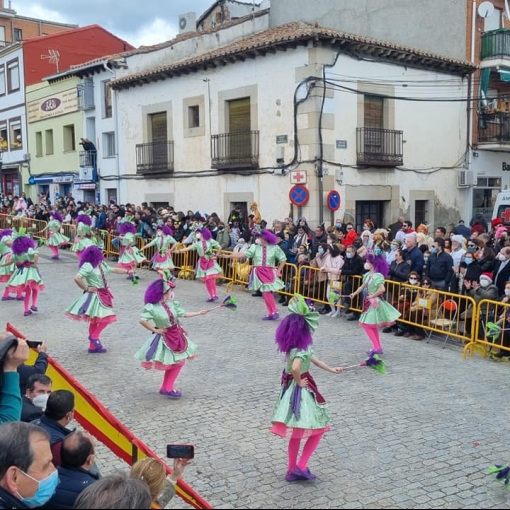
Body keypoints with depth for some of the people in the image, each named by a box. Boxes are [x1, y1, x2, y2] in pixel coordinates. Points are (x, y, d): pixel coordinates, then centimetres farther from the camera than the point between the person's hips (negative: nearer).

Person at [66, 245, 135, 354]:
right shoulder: (88, 266, -19)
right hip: (95, 296, -9)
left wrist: (127, 271, 22)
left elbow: (114, 269, 23)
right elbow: (77, 278, -28)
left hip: (103, 295, 9)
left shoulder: (101, 264, 9)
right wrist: (86, 288, -19)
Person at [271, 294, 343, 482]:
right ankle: (301, 467, 7)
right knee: (318, 428, 8)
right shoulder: (301, 349, -26)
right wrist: (299, 383, -24)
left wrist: (331, 370, 27)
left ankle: (292, 470, 26)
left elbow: (312, 358, 19)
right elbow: (295, 368, -45)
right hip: (302, 391, -9)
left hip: (292, 389, 9)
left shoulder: (294, 346, 4)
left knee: (296, 431, 18)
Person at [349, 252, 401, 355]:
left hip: (375, 303, -9)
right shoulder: (367, 275, 6)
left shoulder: (378, 276, -21)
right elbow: (363, 286, 20)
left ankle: (376, 348, -4)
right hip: (370, 303, 9)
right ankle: (378, 347, 24)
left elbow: (382, 289, -32)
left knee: (366, 324, -8)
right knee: (372, 326, 15)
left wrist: (372, 296, -22)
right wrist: (354, 293, 14)